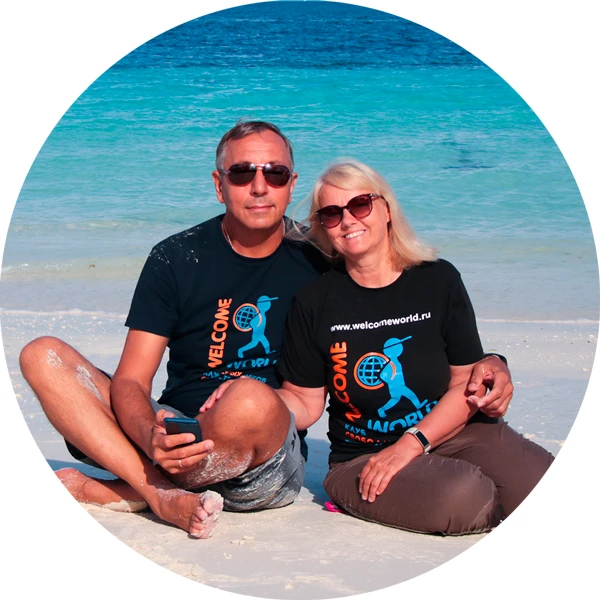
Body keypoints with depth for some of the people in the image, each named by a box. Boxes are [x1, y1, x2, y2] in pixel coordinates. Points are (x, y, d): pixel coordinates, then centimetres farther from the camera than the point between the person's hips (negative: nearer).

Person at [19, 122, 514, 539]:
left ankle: (132, 492, -14)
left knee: (251, 399, -37)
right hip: (175, 435, 2)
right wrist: (154, 438, -28)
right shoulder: (177, 258, 1)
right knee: (43, 355, -14)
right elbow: (130, 381, -4)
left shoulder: (318, 264, 2)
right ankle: (163, 496, -27)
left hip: (268, 466, -2)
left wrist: (485, 362, -10)